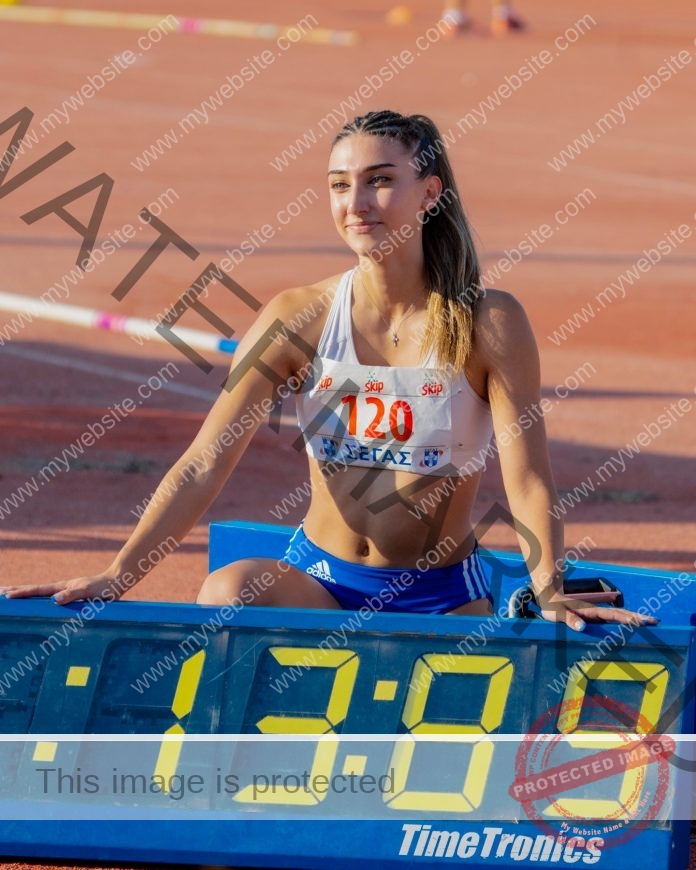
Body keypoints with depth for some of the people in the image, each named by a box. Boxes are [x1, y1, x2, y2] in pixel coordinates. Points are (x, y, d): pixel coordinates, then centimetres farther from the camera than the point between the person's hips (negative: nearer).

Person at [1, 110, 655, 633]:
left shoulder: (488, 323, -7)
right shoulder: (298, 319, -4)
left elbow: (527, 478, -11)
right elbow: (203, 465, -9)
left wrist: (550, 592, -29)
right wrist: (116, 575, -21)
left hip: (443, 595, 0)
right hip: (319, 579, 0)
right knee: (228, 592, -32)